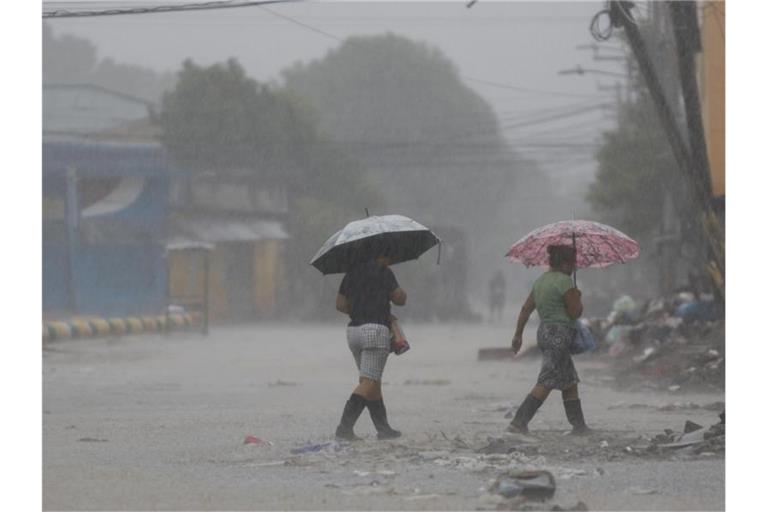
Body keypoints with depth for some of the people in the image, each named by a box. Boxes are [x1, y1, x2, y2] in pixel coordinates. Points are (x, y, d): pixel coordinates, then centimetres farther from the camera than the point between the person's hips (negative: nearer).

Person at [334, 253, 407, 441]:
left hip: (354, 331, 8)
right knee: (368, 383, -9)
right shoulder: (383, 272, -6)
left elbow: (340, 304, 18)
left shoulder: (352, 273, 14)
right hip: (376, 330, -8)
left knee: (373, 382, 15)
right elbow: (400, 299, -1)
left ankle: (383, 428, 18)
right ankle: (344, 427, -20)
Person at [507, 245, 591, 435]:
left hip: (544, 332, 10)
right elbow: (575, 313, -14)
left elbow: (526, 309, 16)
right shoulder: (564, 281, -13)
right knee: (546, 383, -10)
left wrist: (518, 334, 21)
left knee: (570, 382, 14)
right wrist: (577, 297, 6)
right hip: (559, 334, -10)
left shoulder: (541, 281, 14)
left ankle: (579, 425, 15)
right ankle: (519, 422, -15)